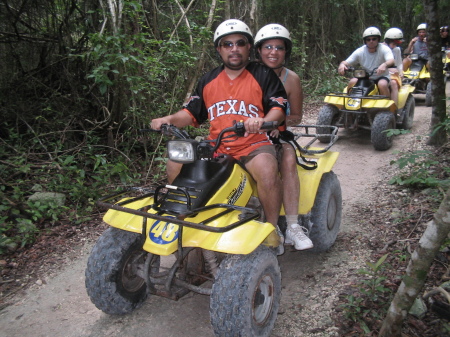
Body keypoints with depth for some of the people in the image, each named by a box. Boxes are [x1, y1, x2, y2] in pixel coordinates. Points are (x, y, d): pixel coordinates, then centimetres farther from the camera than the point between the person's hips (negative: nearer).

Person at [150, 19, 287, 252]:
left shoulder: (264, 76, 6)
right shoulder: (208, 81, 18)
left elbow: (279, 107, -5)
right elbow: (191, 113, 16)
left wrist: (262, 120, -28)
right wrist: (169, 119, -5)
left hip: (253, 143, -4)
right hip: (216, 146, 4)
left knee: (267, 170, -36)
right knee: (175, 164, -14)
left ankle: (273, 229, -13)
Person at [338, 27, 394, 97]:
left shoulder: (384, 49, -9)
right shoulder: (360, 51, -2)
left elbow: (391, 61, -27)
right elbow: (347, 62, -6)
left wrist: (385, 65, -52)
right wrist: (342, 65, -32)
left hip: (381, 77, -2)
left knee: (382, 84, -35)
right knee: (353, 82, -25)